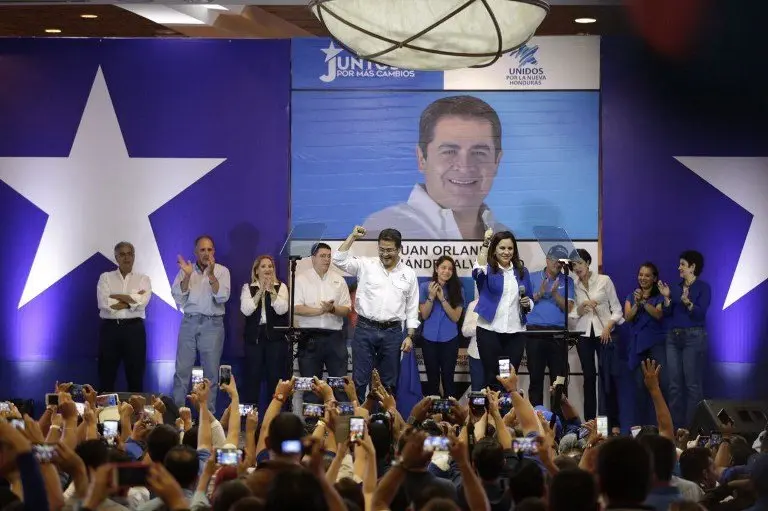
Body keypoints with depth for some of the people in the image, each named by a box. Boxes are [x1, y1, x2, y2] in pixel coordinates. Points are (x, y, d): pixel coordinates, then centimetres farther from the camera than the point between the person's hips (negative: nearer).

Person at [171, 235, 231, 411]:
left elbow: (222, 297, -10)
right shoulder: (185, 270, 6)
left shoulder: (222, 271, 2)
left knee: (211, 372, 3)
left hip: (212, 324, -1)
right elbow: (178, 298, -3)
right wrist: (187, 276, -16)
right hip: (189, 322, 1)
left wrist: (211, 275, -21)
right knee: (182, 370, 0)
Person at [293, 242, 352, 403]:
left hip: (334, 336, 2)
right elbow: (296, 308, -8)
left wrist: (332, 309, -14)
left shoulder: (339, 280, 10)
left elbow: (346, 310, 6)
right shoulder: (301, 280, 2)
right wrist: (320, 310, -17)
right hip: (310, 338, -2)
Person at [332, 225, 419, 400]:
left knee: (389, 382, 8)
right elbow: (339, 260, -10)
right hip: (365, 330, -1)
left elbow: (412, 307, 8)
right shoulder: (366, 265, 1)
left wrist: (410, 336, 3)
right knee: (359, 379, -1)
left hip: (392, 332, 2)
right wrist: (353, 236, -15)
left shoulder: (409, 274, 6)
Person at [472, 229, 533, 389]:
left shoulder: (521, 271, 9)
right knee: (492, 378, 2)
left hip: (516, 332, 3)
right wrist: (485, 244, -31)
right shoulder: (488, 269, -1)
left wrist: (527, 303, -6)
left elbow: (530, 300, 17)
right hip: (489, 330, -3)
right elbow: (478, 272, -26)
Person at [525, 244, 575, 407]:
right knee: (536, 377, 2)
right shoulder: (533, 278, 9)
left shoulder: (567, 282, 8)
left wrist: (555, 293, -15)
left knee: (559, 377, 0)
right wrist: (539, 294, -11)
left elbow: (568, 308, -1)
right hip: (535, 332, 0)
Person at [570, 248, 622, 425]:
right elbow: (573, 314, 10)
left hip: (604, 333, -3)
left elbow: (617, 309, 2)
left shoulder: (604, 281, 2)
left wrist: (608, 326, -11)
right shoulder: (574, 286, 10)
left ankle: (613, 423, -4)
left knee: (607, 377, -6)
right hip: (584, 334, 3)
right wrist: (582, 306, -9)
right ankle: (589, 422, 3)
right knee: (589, 377, 1)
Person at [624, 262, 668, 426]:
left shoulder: (659, 296, 6)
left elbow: (658, 315, -11)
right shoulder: (631, 296, 15)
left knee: (662, 382, -15)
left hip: (656, 343, -3)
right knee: (640, 385, 2)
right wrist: (636, 303, -14)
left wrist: (644, 301, -20)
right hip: (637, 343, 3)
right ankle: (641, 424, 8)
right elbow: (628, 317, 1)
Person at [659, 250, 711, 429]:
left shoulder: (703, 288, -4)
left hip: (693, 337, -6)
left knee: (692, 384, -5)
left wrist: (687, 302, -30)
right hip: (673, 337, 6)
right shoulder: (676, 288, 12)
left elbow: (700, 313, -15)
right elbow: (667, 314, 7)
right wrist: (666, 298, -7)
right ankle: (675, 425, 10)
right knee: (675, 384, 6)